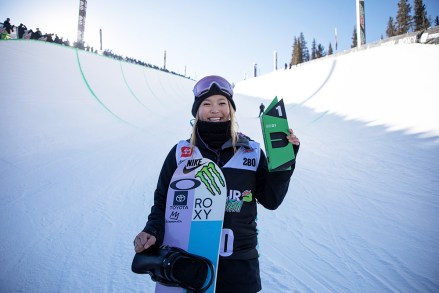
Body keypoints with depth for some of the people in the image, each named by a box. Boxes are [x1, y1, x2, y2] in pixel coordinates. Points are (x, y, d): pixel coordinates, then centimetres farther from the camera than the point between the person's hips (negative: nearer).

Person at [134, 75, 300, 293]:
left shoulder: (251, 152, -1)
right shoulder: (181, 152, -1)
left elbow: (271, 200, -1)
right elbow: (163, 200, 2)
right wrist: (152, 232, -15)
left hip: (239, 261, 0)